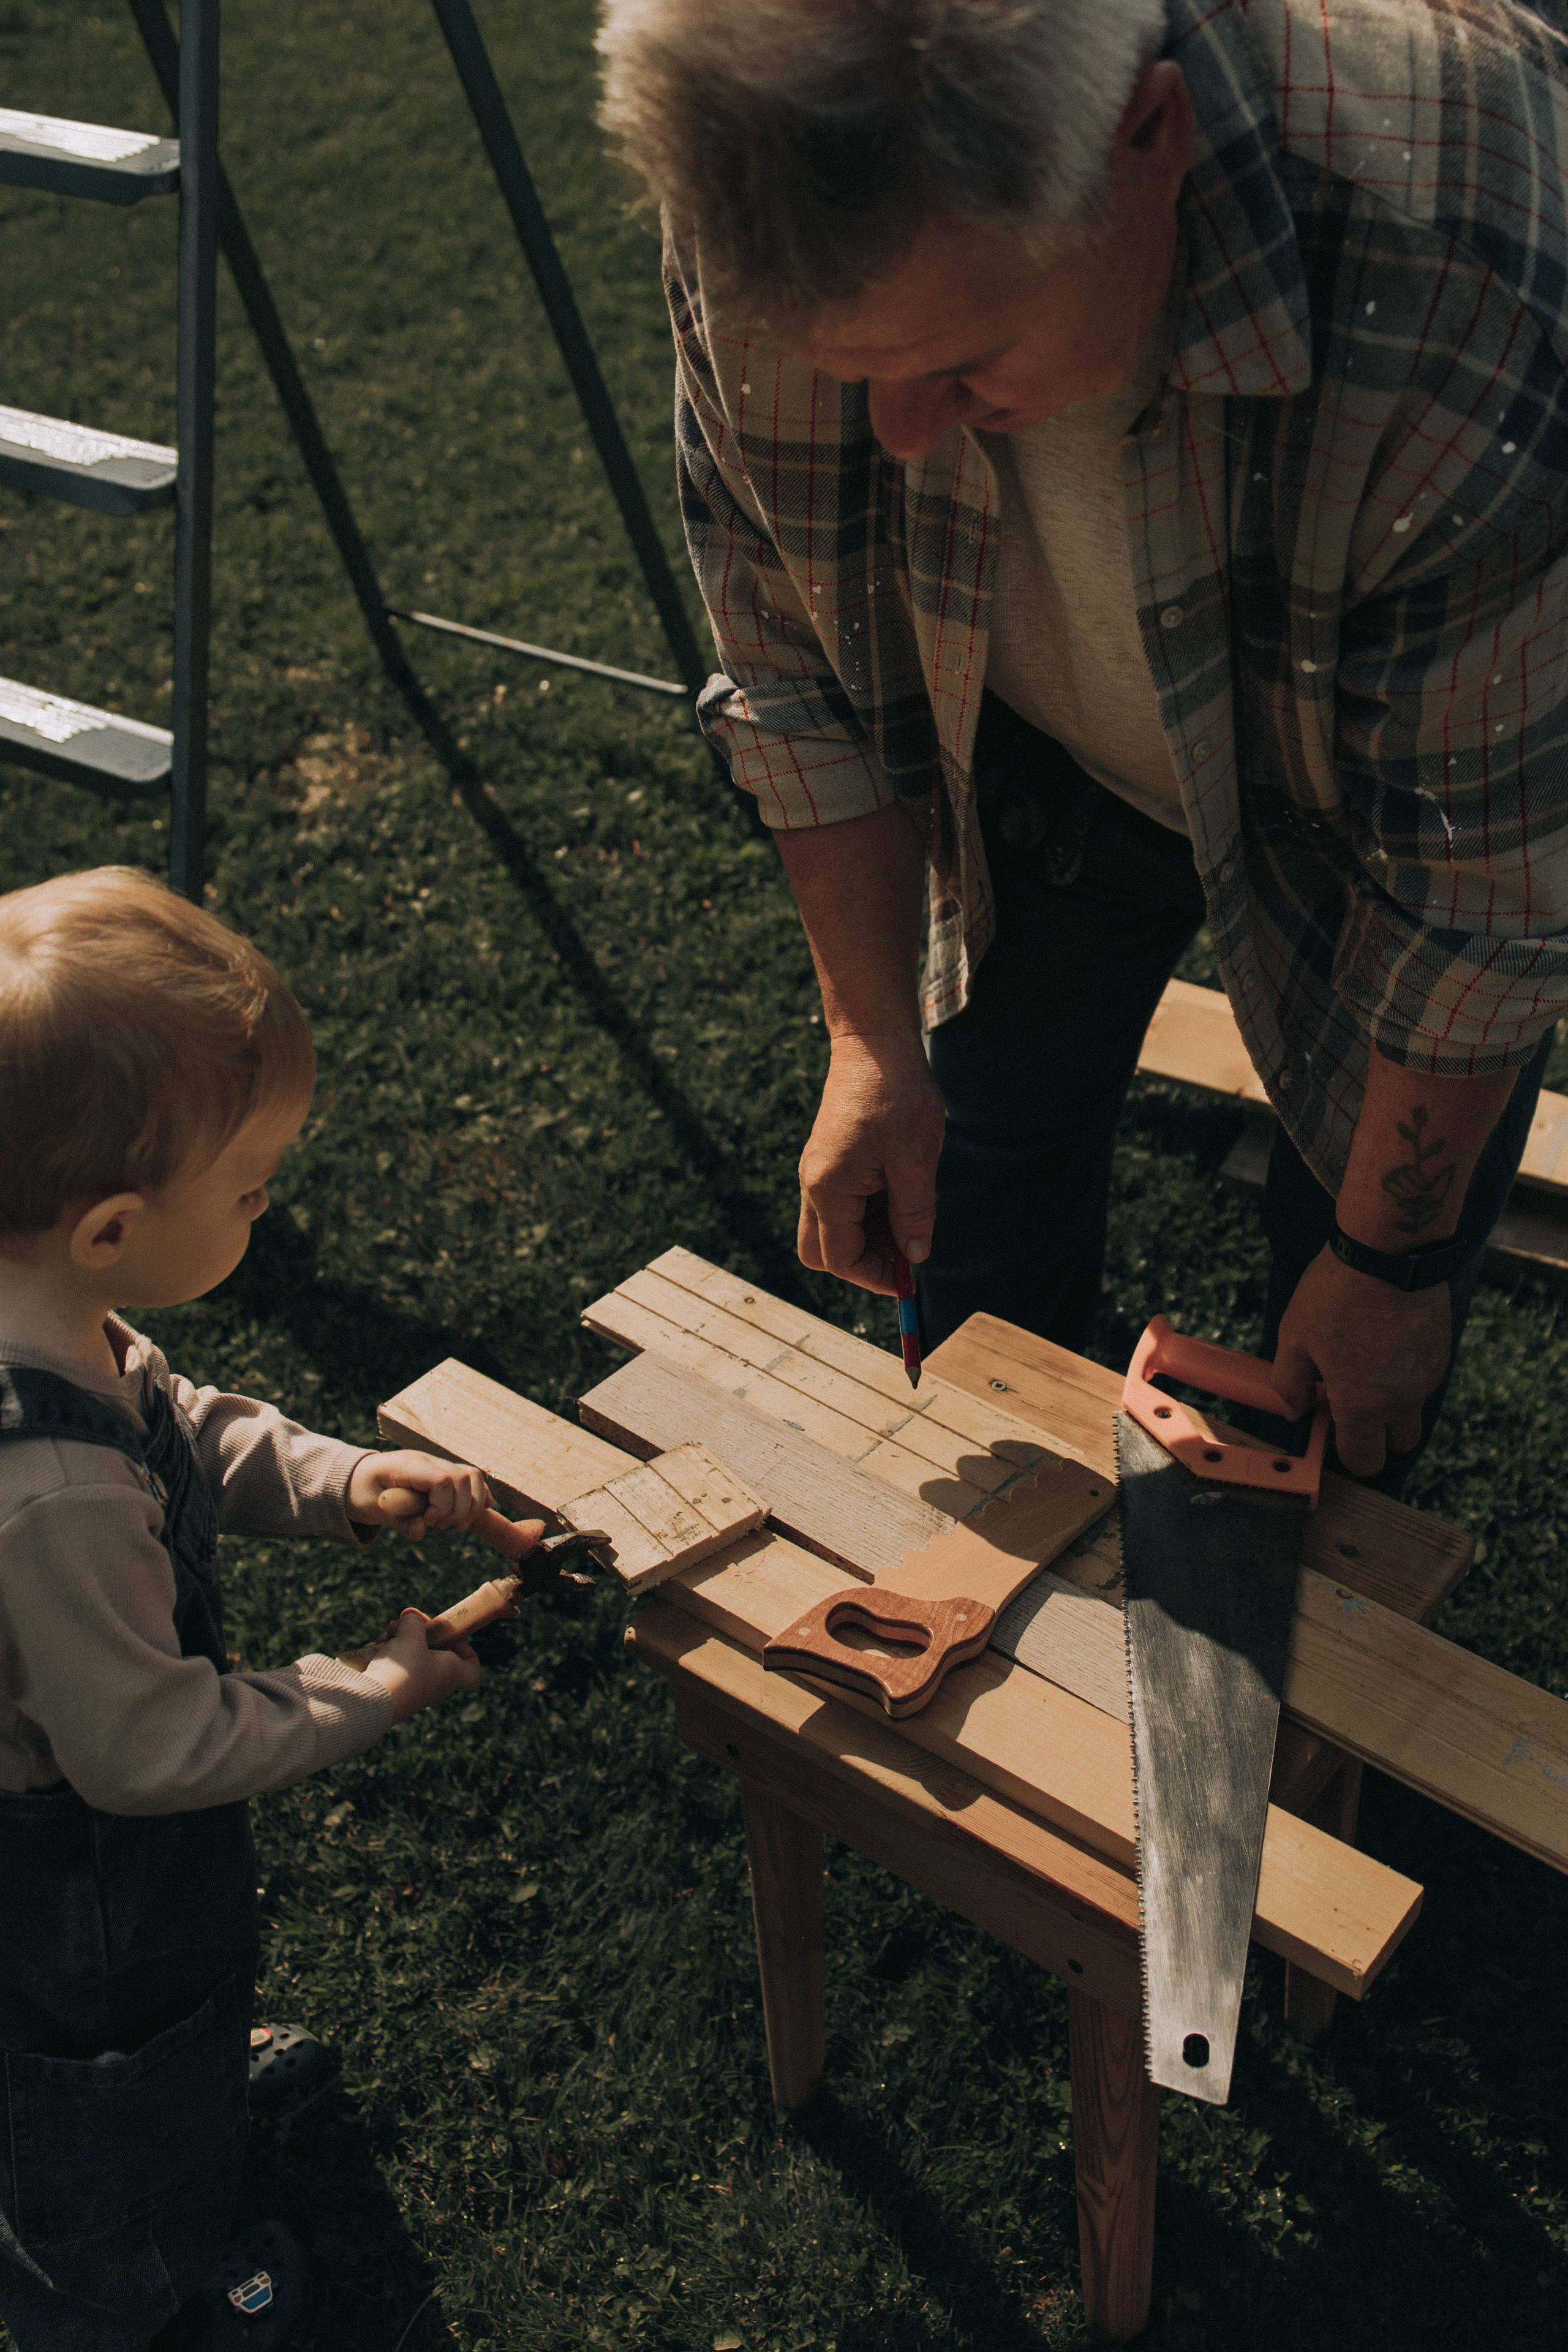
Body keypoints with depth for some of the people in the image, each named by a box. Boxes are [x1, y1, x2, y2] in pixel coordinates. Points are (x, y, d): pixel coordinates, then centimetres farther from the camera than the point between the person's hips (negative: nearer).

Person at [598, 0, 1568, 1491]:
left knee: (1350, 1379, 6)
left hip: (1364, 796, -3)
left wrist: (1395, 1252, -16)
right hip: (1051, 769, 3)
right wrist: (871, 1044, -11)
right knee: (977, 1187, 16)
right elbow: (798, 675, -11)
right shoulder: (774, 227, -29)